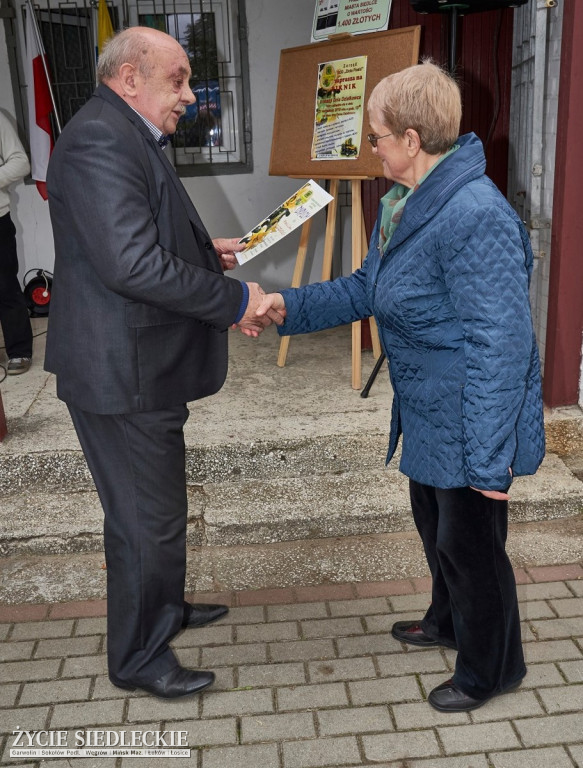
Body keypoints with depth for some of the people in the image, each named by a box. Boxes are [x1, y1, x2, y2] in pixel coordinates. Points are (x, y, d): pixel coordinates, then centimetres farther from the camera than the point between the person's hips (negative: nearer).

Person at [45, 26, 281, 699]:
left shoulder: (127, 137, 15)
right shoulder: (99, 141, -21)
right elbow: (133, 264, -30)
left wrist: (203, 250, 9)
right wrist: (235, 300, -22)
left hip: (147, 365, 11)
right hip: (123, 372, -11)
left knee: (160, 502, 25)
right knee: (146, 518, 3)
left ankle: (165, 608, 45)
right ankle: (138, 658, 22)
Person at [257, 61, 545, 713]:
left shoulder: (476, 218, -29)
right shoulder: (404, 204, 5)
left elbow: (501, 346, -29)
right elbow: (366, 290, 15)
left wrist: (488, 457, -25)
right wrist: (290, 304, 4)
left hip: (469, 423, -10)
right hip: (427, 413, 10)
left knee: (468, 542, 8)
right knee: (433, 521, 26)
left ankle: (491, 667, 33)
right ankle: (450, 622, 52)